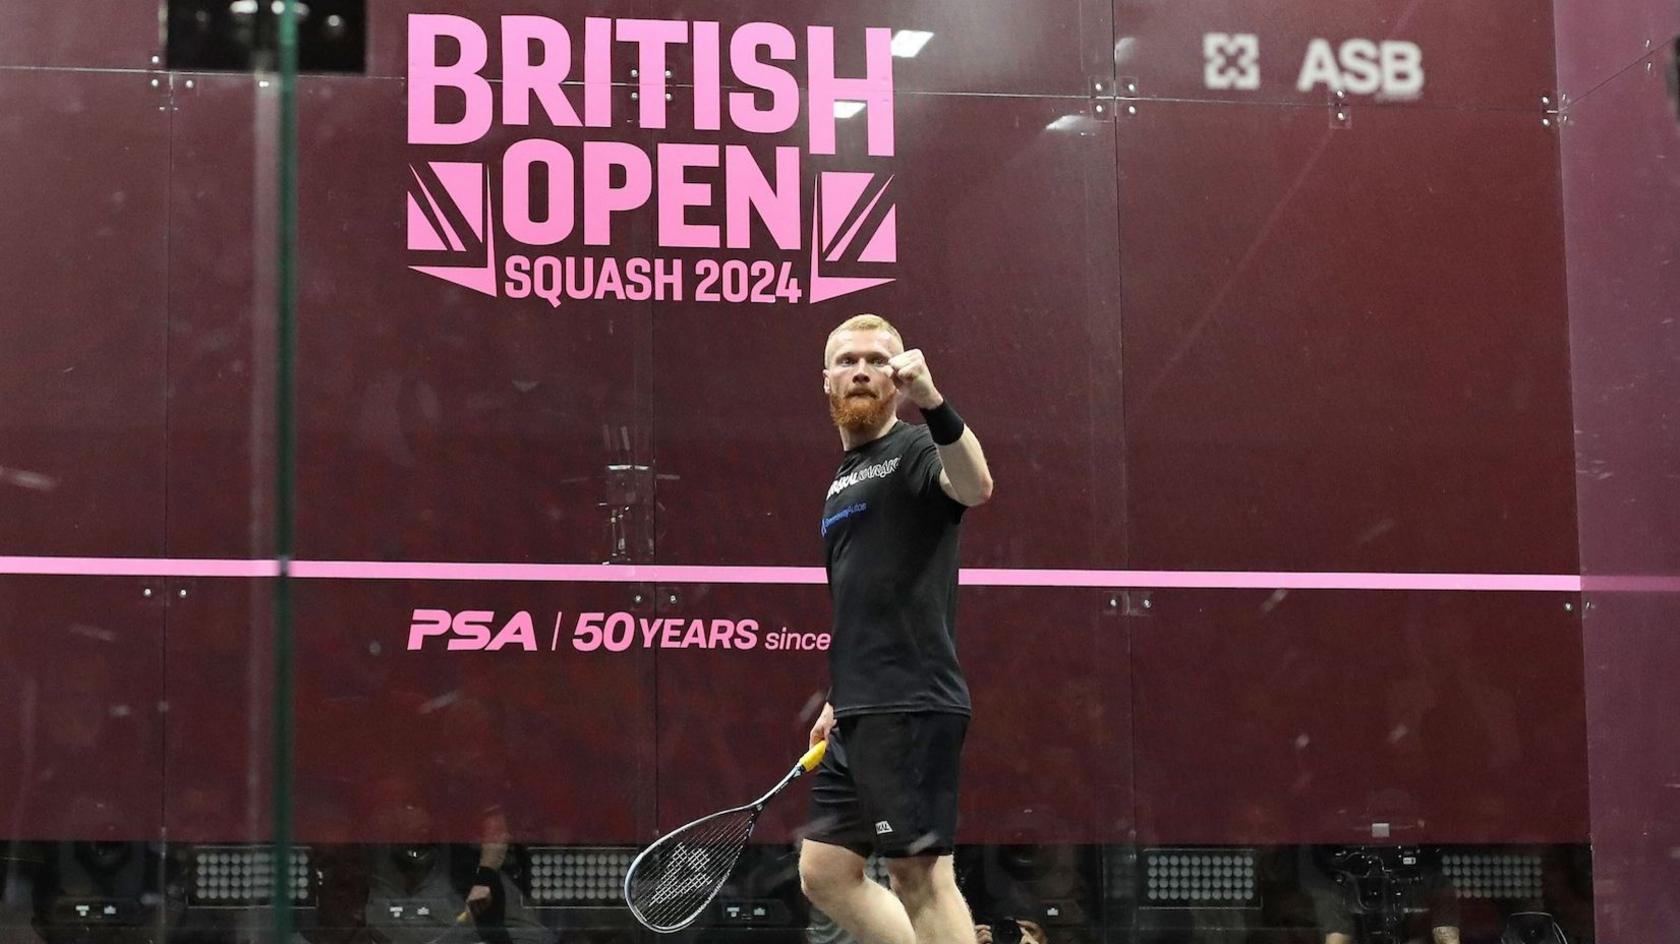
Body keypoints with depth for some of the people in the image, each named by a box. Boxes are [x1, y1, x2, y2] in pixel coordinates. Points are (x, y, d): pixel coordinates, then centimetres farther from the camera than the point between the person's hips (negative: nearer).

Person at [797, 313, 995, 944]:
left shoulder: (914, 449, -5)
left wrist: (934, 405, -45)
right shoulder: (843, 477, 22)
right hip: (859, 715, 9)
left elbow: (975, 487, -30)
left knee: (921, 875, -9)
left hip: (911, 707, -9)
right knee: (824, 873, 8)